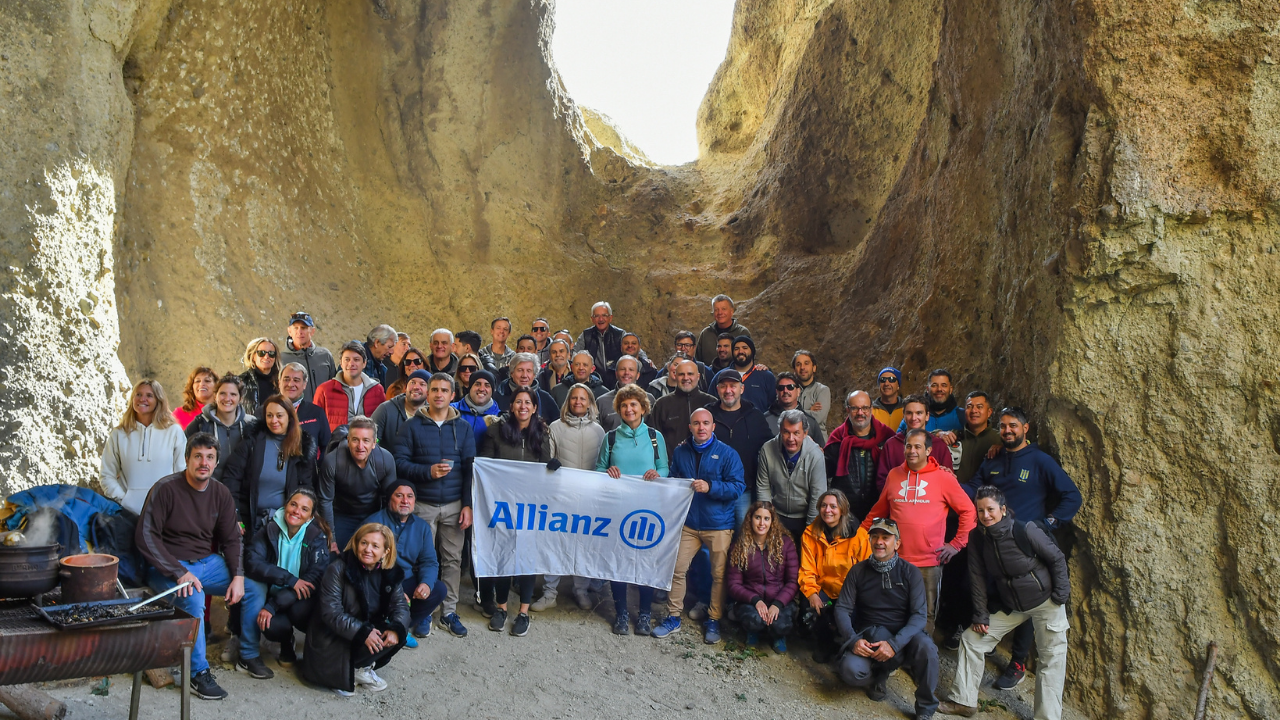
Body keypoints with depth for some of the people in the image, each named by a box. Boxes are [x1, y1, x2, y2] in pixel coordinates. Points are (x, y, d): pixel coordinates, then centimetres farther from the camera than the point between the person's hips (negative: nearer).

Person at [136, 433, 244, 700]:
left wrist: (238, 576, -8)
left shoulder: (221, 493, 4)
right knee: (193, 598, -34)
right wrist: (179, 573, -24)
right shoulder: (166, 488, -13)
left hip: (207, 562, 6)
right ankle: (198, 673, -21)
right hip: (168, 566, -6)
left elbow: (231, 539, 9)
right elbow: (145, 536, -17)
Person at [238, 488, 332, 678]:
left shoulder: (317, 537, -8)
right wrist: (290, 579, -29)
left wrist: (272, 606, -25)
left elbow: (315, 577, -18)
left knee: (299, 611, -34)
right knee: (273, 627, -31)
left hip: (300, 598, 0)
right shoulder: (269, 530, -4)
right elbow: (252, 563, -18)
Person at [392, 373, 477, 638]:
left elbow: (469, 468, 3)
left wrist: (468, 505, -3)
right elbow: (399, 463, -5)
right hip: (422, 504, -1)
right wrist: (428, 471, -19)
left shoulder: (463, 428, 6)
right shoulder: (411, 427, 1)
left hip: (454, 505, 1)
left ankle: (449, 613, 14)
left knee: (452, 559, 4)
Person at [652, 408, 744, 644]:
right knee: (676, 569, 3)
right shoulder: (680, 452, 8)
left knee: (719, 574, 4)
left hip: (719, 525, -3)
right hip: (688, 523, 3)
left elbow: (738, 487, -12)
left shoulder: (727, 454, -6)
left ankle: (713, 620, 19)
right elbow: (672, 480, 19)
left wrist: (710, 487, -23)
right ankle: (673, 617, 17)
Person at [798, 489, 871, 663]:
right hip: (823, 589, 2)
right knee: (809, 610, -26)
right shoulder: (810, 534, -1)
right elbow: (807, 569, -2)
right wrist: (811, 593, -20)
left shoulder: (858, 534, -9)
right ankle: (825, 644, 6)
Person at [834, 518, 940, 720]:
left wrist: (894, 644, -27)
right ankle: (880, 673, 7)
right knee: (851, 671, -30)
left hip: (903, 635, -1)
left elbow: (919, 615, -12)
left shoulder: (910, 573, -3)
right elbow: (842, 609, -2)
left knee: (926, 647, -35)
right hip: (869, 636, 1)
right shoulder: (858, 571, 1)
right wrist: (853, 640, -20)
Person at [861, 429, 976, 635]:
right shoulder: (894, 475, 9)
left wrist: (957, 544, 0)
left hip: (930, 562, -2)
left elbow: (968, 510, 3)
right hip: (896, 560, 3)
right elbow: (879, 510, 19)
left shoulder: (943, 477, 0)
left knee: (926, 615, 3)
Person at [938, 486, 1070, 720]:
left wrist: (1061, 595, -12)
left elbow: (1057, 559, -11)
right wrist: (980, 615, -3)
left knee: (1051, 658, -3)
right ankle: (964, 701, 12)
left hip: (1046, 602, -4)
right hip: (1011, 606, 5)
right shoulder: (977, 537, -11)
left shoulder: (1026, 531, -23)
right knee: (972, 638, 2)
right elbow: (978, 578, -5)